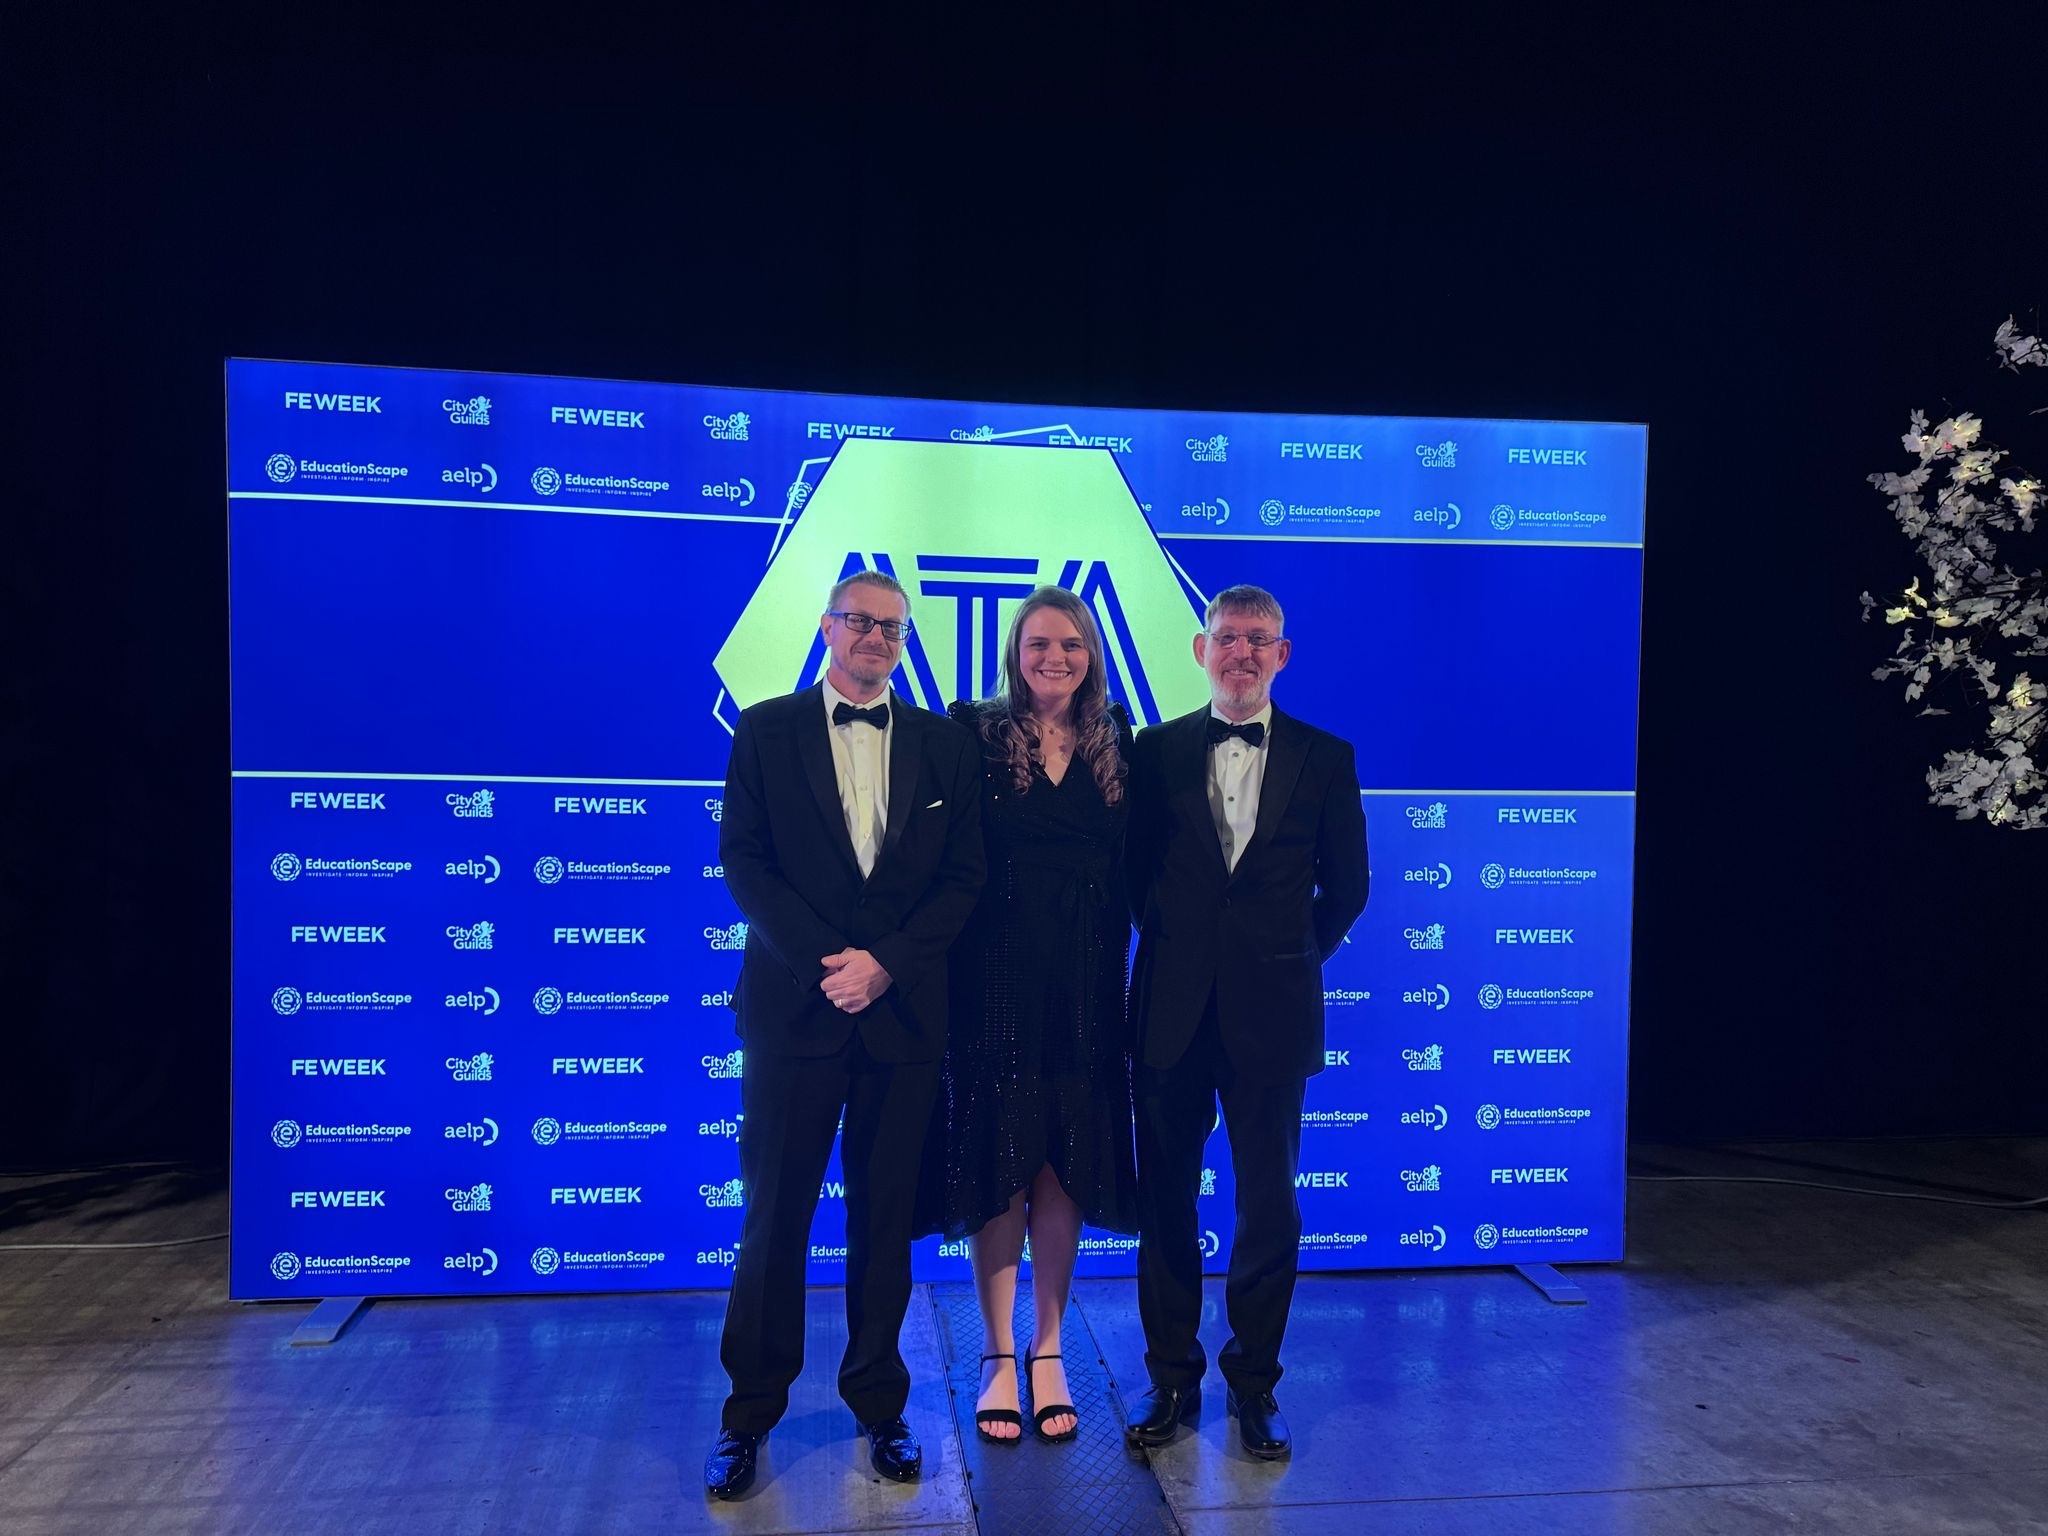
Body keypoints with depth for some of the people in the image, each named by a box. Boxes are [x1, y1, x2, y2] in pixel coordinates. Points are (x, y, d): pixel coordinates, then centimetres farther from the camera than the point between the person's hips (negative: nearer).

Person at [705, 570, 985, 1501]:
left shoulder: (945, 745, 7)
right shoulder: (764, 731, 4)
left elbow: (962, 877, 3)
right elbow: (744, 862, -3)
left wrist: (885, 963, -10)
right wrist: (825, 963, -13)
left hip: (904, 1009, 2)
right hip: (794, 1004, -1)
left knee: (885, 1217, 11)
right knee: (774, 1214, 6)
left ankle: (880, 1407, 26)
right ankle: (749, 1415, 20)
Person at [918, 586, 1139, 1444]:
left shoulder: (1116, 745, 7)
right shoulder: (974, 735, -2)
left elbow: (1131, 870, 5)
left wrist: (1116, 972, -3)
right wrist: (949, 971, -13)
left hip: (1085, 986, 3)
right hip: (996, 980, -2)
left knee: (1065, 1168, 10)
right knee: (998, 1167, 6)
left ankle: (1047, 1352, 25)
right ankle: (997, 1357, 21)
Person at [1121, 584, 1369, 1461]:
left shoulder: (1325, 757, 3)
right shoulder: (1155, 751, 4)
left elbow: (1346, 886, 8)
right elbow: (1135, 866, 9)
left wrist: (1294, 957, 5)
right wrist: (1173, 944, 5)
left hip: (1272, 1010, 0)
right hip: (1173, 1009, 1)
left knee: (1269, 1205, 8)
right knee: (1165, 1200, 8)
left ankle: (1253, 1384, 25)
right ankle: (1172, 1378, 25)